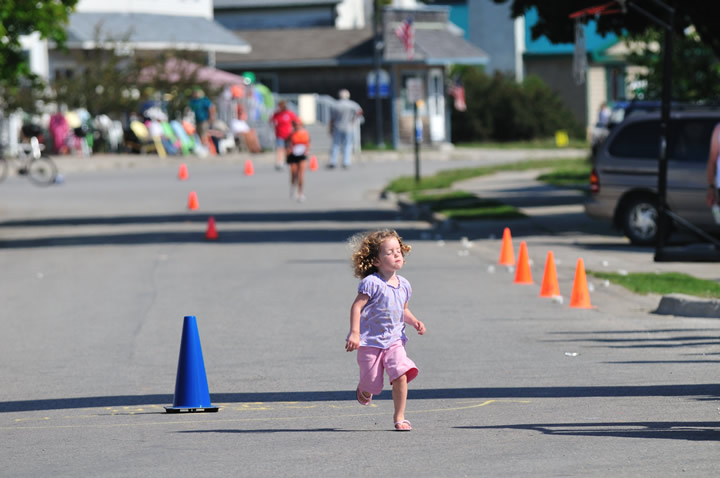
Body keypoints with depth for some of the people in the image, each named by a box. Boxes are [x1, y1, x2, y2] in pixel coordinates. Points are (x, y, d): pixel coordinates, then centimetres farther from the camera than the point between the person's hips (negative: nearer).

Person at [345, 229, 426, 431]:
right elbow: (356, 306, -16)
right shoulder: (371, 283, -14)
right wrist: (354, 333, -23)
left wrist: (415, 322, 4)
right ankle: (364, 390, 43)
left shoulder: (403, 285, 7)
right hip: (370, 341, -4)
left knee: (401, 375, -17)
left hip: (394, 340, 4)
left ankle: (399, 417, -5)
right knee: (372, 384, 3)